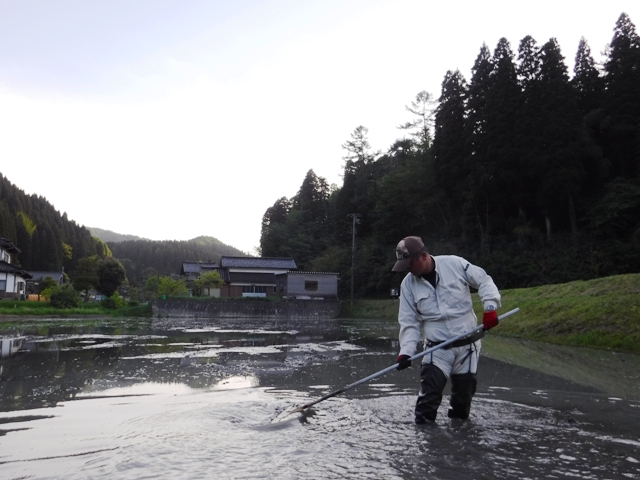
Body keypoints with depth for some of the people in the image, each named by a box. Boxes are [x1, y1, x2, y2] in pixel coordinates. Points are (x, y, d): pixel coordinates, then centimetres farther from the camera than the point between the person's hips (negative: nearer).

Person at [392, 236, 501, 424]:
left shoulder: (455, 264, -10)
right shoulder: (408, 284, -2)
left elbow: (483, 281, -1)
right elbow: (409, 322, 0)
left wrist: (490, 306, -16)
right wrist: (406, 351, -11)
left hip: (468, 344, 0)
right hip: (437, 348, 1)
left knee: (464, 393, 11)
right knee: (428, 396, -13)